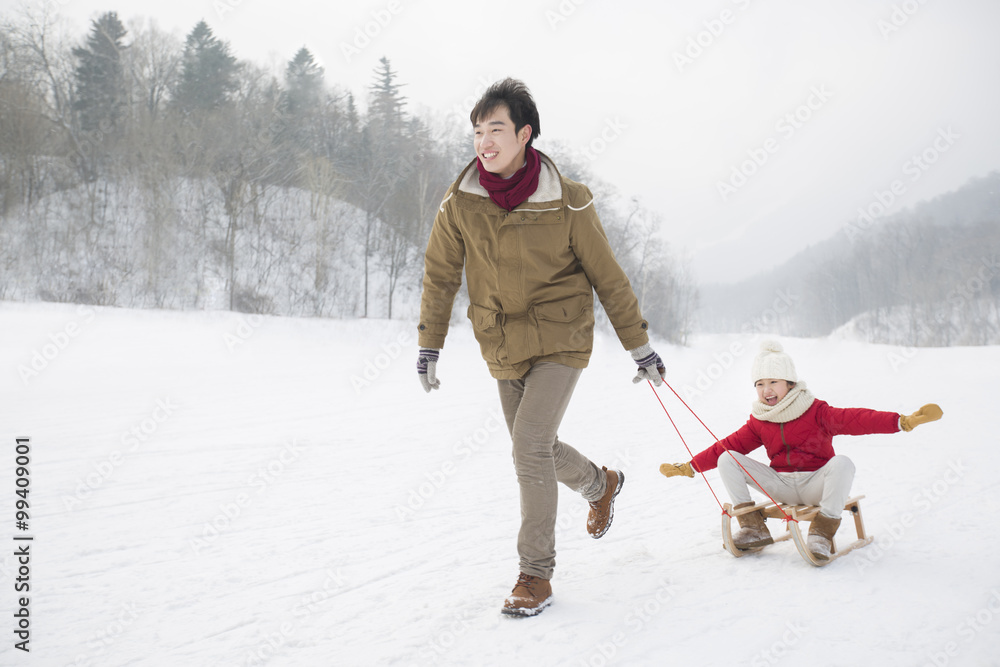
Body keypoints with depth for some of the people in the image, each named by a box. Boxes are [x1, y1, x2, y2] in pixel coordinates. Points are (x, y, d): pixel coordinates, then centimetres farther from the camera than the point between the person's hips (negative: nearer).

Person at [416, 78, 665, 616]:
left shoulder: (566, 202, -13)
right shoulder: (460, 202, -7)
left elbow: (607, 278, -4)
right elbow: (440, 275, 5)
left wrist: (640, 346, 1)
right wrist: (429, 345, 4)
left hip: (560, 340, -4)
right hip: (504, 349, 4)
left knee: (530, 445, -17)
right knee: (537, 450, 15)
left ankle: (535, 574, -2)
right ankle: (601, 484, 48)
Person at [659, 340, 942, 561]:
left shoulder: (815, 412, -9)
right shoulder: (758, 422, 6)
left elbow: (856, 420, -20)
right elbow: (730, 444, 8)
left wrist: (903, 421, -33)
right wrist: (690, 467, 2)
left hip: (816, 484, -4)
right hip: (782, 486, 4)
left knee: (841, 463, -36)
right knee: (727, 460, -10)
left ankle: (822, 532, -27)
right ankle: (753, 528, -9)